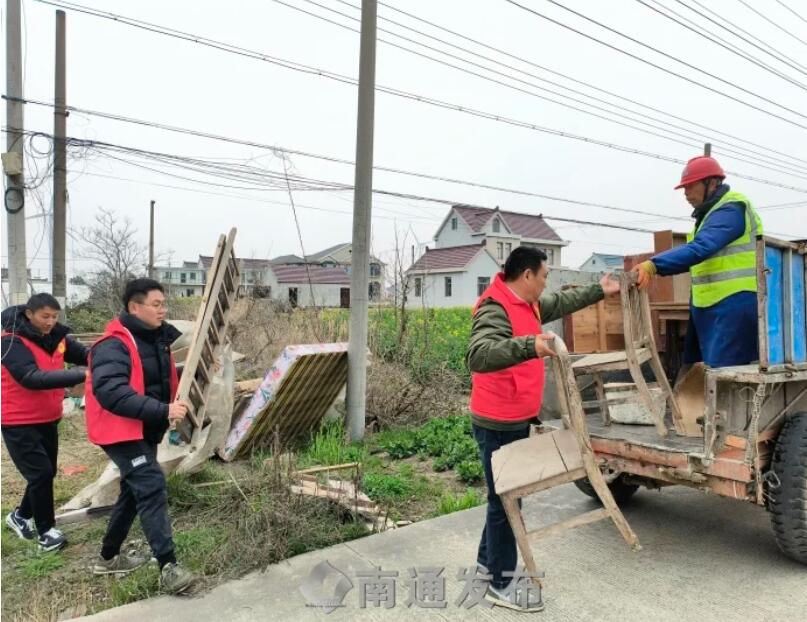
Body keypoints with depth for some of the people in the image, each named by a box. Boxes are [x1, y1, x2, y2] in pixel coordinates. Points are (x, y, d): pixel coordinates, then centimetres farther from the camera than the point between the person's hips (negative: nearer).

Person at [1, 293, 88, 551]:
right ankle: (46, 530, 11)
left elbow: (84, 355, -2)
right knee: (41, 473, -5)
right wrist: (80, 376, -43)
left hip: (48, 419, 7)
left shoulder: (55, 336, -2)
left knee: (46, 472, 17)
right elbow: (33, 378, -34)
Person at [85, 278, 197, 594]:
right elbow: (111, 393, -32)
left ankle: (109, 557, 35)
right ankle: (168, 566, -10)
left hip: (146, 430, 10)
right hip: (122, 430, -10)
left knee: (135, 490, 18)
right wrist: (163, 411, -36)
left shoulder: (157, 338, 8)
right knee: (152, 488, -15)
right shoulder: (114, 345, -21)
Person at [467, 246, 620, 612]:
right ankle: (501, 585, 17)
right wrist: (529, 346, -53)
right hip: (498, 424, -10)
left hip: (517, 420, 10)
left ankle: (488, 560, 38)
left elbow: (562, 303, 27)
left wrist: (599, 292, 34)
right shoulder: (495, 311, -23)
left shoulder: (528, 303, 8)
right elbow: (479, 355, -40)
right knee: (505, 501, 2)